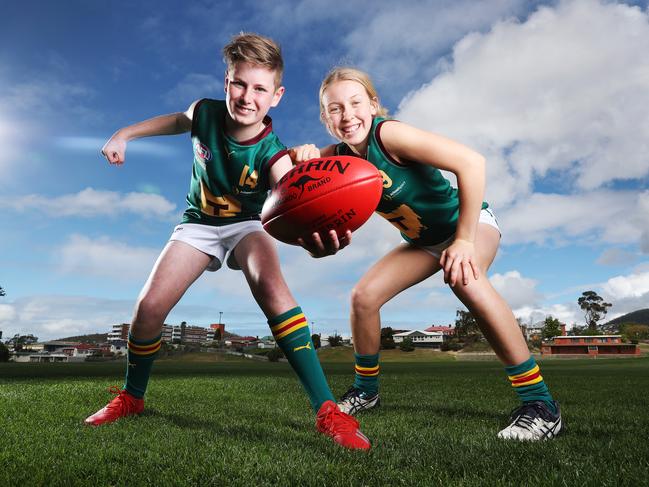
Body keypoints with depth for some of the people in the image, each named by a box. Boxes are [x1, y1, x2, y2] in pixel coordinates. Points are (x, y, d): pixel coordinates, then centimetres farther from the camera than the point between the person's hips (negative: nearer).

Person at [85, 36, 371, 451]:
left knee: (269, 283, -35)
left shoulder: (273, 155, -28)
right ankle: (132, 397, 20)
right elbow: (175, 121, 8)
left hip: (246, 225, -3)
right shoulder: (206, 112, -17)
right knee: (149, 306, -10)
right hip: (199, 224, 4)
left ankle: (326, 409, -32)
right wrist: (124, 134, 3)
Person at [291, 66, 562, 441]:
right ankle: (366, 391, 17)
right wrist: (303, 154, -28)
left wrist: (464, 240, -32)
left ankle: (539, 403, -26)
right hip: (424, 240, 6)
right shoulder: (339, 156, -9)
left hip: (471, 222, -6)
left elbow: (471, 162, -35)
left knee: (464, 280, -37)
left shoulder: (387, 133, -29)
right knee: (364, 296, -6)